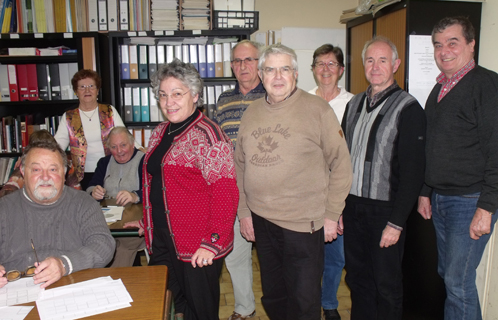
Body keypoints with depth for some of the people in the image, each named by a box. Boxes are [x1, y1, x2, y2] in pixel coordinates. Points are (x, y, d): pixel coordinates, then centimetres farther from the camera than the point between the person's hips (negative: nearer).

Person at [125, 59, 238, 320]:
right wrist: (148, 221, 24)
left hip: (199, 250, -7)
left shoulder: (207, 135, -15)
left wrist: (214, 243, -21)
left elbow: (225, 193, -19)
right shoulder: (160, 133, 11)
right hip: (161, 241, 7)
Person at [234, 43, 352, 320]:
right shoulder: (251, 112, 7)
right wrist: (244, 212, 9)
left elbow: (341, 164, -7)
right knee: (272, 296, 20)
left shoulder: (317, 109, -8)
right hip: (261, 220, 5)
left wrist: (331, 215, -7)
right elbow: (240, 165, 11)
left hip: (303, 224, -5)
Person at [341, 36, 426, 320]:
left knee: (386, 285, 9)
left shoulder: (408, 108, -10)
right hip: (353, 206, 6)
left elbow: (413, 171, -13)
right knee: (357, 279, 16)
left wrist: (396, 222, -16)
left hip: (384, 210, -5)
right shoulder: (355, 104, 10)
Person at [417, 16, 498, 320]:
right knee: (448, 273, 17)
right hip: (440, 200, 8)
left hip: (470, 202, -8)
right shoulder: (440, 89, 13)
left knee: (458, 281, -1)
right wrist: (425, 193, 17)